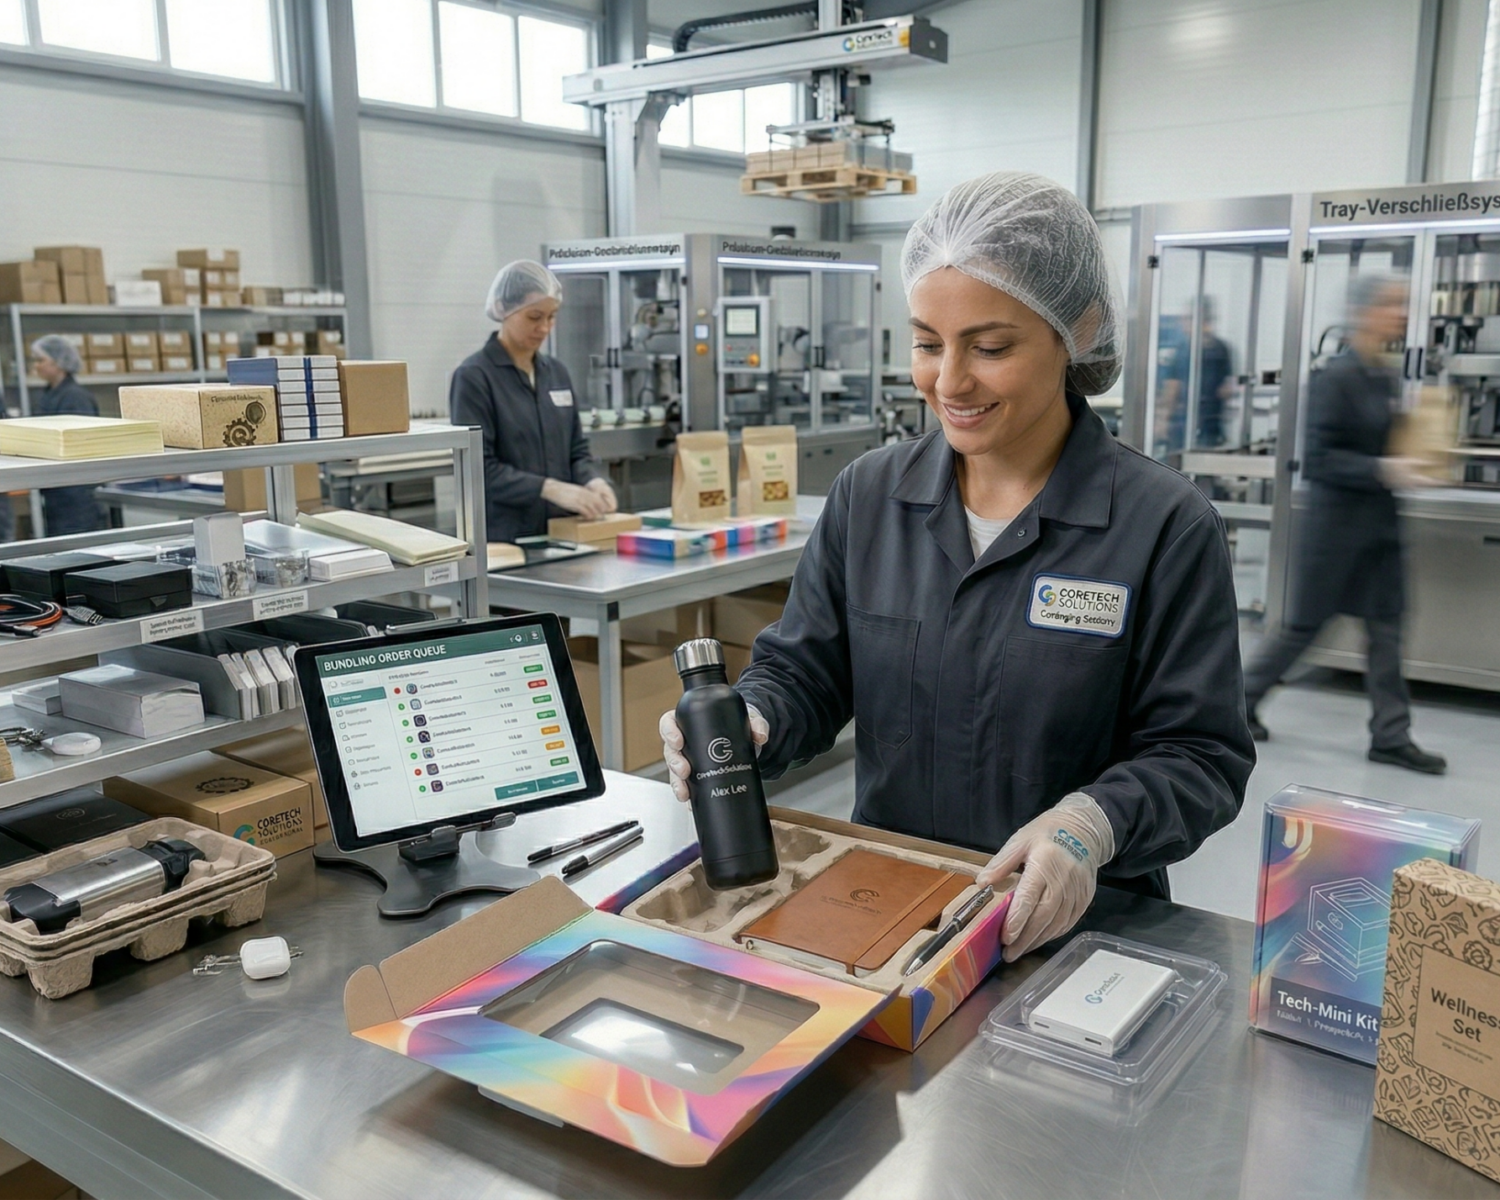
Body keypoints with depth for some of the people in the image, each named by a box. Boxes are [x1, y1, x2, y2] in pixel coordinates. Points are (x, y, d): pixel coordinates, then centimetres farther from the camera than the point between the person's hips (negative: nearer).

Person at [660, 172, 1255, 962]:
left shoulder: (1166, 530, -7)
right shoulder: (867, 496, 5)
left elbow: (1201, 756, -6)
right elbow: (803, 670, 8)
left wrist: (1094, 822, -25)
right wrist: (745, 725, -14)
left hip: (1073, 927, -2)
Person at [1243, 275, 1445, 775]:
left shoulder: (1387, 379, 9)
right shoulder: (1335, 378, -15)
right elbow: (1318, 458, -20)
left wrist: (1411, 463, 1)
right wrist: (1383, 470, -28)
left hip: (1378, 520, 8)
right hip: (1336, 519, -8)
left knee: (1387, 628, 7)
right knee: (1304, 624, 4)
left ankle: (1390, 736, 14)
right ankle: (1243, 699, 23)